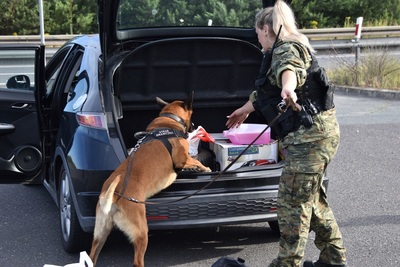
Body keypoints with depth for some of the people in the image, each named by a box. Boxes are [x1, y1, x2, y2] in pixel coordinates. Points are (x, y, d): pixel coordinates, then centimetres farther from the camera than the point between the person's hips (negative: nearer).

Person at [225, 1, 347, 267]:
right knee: (312, 197, 18)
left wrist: (288, 87, -57)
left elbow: (290, 67, -35)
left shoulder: (287, 49, -9)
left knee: (293, 201, -8)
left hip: (311, 134, -11)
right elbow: (265, 90, 41)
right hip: (314, 134, 11)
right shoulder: (280, 53, 24)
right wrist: (245, 110, 55)